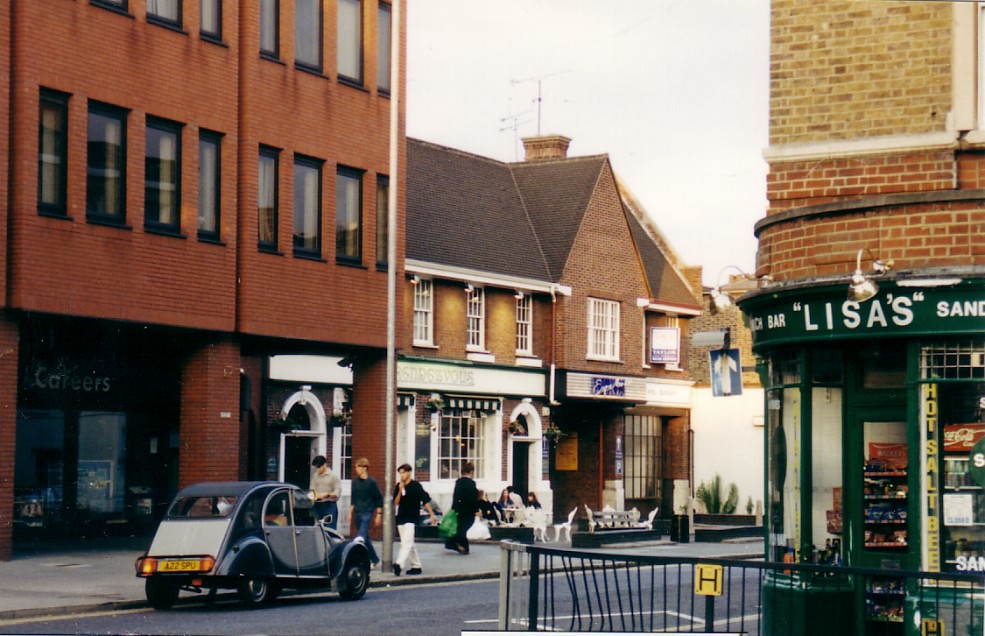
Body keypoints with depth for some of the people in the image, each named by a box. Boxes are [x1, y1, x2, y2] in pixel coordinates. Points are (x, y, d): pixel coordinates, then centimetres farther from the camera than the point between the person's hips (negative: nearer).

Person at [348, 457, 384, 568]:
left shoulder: (371, 482, -8)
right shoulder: (355, 481, 9)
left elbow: (379, 498, -4)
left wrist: (379, 514, -6)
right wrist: (351, 512, 16)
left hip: (367, 513, -7)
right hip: (357, 513, 7)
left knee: (361, 537, -15)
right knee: (365, 538, 12)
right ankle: (374, 559, 24)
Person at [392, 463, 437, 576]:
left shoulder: (416, 486, -6)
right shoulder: (398, 486, 9)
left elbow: (426, 500, -6)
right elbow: (395, 503, 3)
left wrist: (432, 515, -8)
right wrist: (400, 491, -10)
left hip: (411, 519, -7)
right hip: (401, 518, 7)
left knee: (407, 542, -17)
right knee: (409, 544, 12)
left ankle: (399, 564, -30)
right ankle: (416, 566, 20)